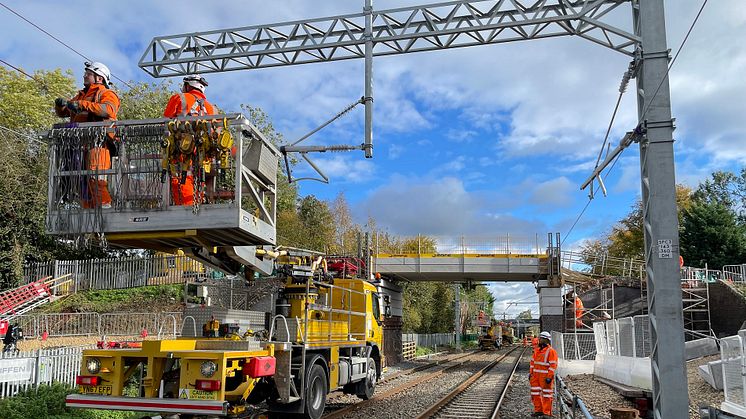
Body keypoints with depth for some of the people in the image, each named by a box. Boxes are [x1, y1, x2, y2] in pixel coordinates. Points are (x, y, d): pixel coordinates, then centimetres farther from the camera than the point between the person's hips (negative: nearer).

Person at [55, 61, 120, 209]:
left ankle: (104, 206, -18)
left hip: (97, 142, -8)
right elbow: (63, 113, 26)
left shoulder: (107, 94, 6)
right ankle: (88, 210, 10)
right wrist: (61, 105, 2)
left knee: (96, 178, -17)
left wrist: (83, 105, -25)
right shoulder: (81, 95, 30)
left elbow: (108, 109, -17)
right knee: (84, 180, 6)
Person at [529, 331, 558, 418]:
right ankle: (538, 410, 23)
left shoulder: (551, 351, -11)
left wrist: (549, 377, -20)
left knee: (546, 395, 0)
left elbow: (553, 365, -15)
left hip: (545, 377, -8)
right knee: (535, 393, 12)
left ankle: (547, 413, 6)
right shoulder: (537, 351, 13)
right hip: (536, 376, 8)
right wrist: (531, 373, 14)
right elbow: (533, 362, 19)